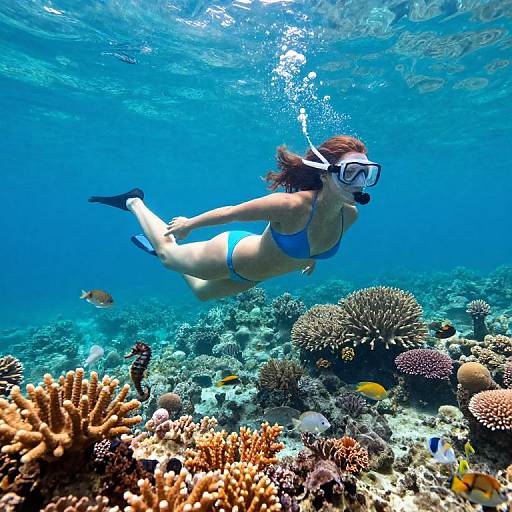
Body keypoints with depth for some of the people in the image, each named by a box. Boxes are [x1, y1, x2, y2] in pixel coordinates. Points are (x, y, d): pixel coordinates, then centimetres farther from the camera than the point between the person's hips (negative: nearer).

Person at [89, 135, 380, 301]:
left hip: (253, 276, 7)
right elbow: (231, 212, -26)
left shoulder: (350, 214, -19)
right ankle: (135, 202, 43)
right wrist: (189, 224, -11)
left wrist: (312, 256, 23)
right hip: (231, 253, -6)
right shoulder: (291, 206, -40)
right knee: (167, 255, 20)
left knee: (202, 293, 32)